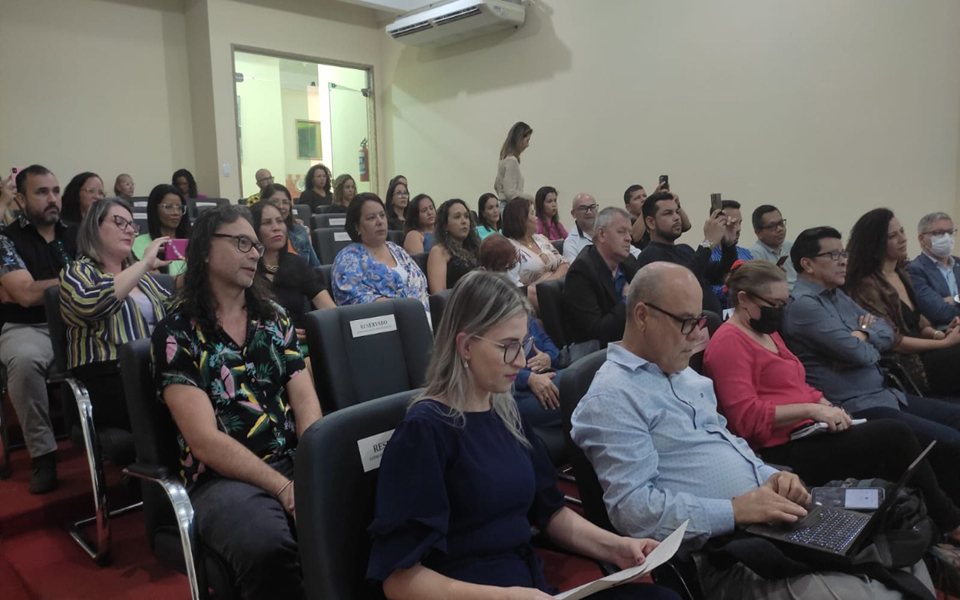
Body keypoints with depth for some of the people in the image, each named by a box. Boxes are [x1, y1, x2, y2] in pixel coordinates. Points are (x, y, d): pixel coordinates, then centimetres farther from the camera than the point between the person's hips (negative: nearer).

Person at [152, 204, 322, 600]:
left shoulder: (273, 318, 14)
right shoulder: (176, 332, -1)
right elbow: (204, 440, -10)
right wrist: (284, 488, -19)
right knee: (266, 547, -37)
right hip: (222, 477, -4)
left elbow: (306, 402, 5)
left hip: (294, 462, 4)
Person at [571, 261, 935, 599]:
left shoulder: (683, 372, 15)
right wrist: (735, 511, -23)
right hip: (722, 551, -9)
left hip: (770, 519, 9)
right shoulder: (611, 398, -15)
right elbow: (631, 506, -22)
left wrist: (771, 477, 1)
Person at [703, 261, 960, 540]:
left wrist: (827, 406, 3)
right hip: (781, 452, -9)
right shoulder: (729, 342, -13)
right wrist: (811, 410, -20)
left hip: (807, 434, 9)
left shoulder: (767, 332, 18)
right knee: (895, 434, -14)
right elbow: (747, 419, -20)